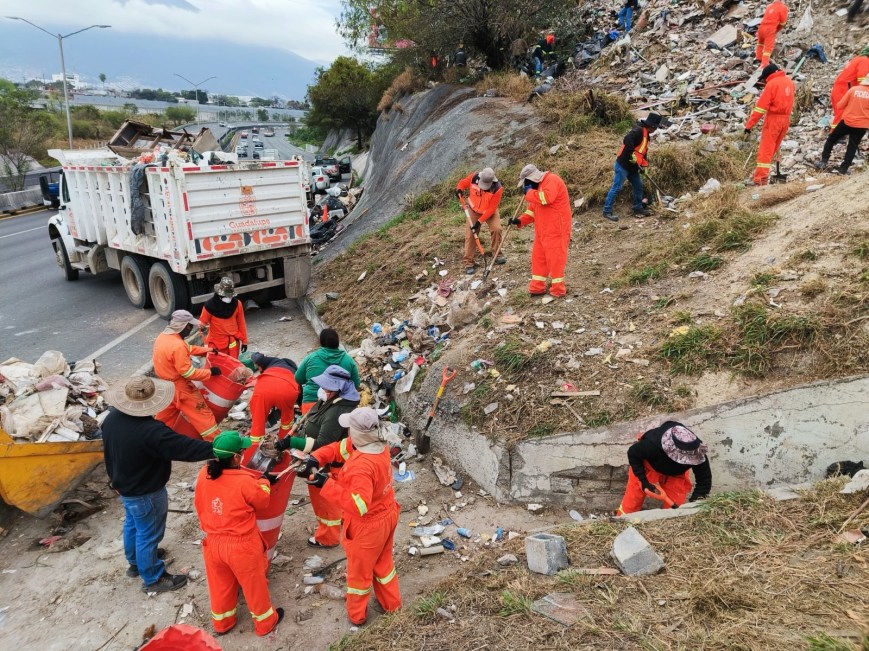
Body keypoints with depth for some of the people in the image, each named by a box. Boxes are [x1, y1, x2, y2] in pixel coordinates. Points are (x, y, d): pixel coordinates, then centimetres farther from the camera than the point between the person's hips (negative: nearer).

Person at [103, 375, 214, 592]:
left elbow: (109, 451, 6)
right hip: (146, 493, -8)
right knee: (148, 534, 11)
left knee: (132, 525, 29)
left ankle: (135, 561, 53)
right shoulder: (150, 431, -38)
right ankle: (153, 579, 30)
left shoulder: (112, 418, -10)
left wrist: (115, 477, 23)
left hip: (124, 485, 8)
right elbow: (184, 447, -37)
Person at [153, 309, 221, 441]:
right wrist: (210, 372, -17)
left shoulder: (163, 336, 0)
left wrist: (206, 350, 6)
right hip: (179, 387, -9)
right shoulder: (177, 345, -29)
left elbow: (187, 348, 13)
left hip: (165, 385, 9)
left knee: (166, 414, 26)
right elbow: (188, 373, -25)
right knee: (202, 413, 1)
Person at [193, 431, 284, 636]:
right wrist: (264, 481, 9)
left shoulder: (204, 475, -12)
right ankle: (265, 621, 38)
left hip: (213, 542, 5)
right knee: (254, 584, 18)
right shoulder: (244, 481, -28)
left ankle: (222, 622, 47)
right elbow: (263, 501, -9)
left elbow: (199, 504, 4)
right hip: (242, 545, -5)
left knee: (220, 584, 26)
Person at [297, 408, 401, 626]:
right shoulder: (380, 446, -10)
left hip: (368, 526, -8)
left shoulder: (361, 467, -37)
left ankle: (356, 614, 43)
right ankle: (391, 603, 50)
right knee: (383, 562, 30)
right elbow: (339, 448, -1)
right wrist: (316, 458, -14)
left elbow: (359, 506, -42)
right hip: (387, 514, 8)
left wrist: (327, 485, -40)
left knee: (359, 570, 19)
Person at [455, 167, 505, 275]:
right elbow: (463, 182, -2)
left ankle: (497, 255, -1)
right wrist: (459, 189, -25)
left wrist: (480, 221, -27)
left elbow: (491, 209, -26)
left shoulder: (497, 188, -31)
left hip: (491, 211, -2)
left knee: (496, 229, -22)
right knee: (470, 235, -5)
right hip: (474, 210, 2)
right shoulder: (474, 177, -24)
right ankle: (468, 263, 2)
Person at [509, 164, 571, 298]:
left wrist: (529, 192, -17)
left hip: (556, 229, -10)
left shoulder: (551, 180, -13)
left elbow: (547, 197, -31)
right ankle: (537, 286, 18)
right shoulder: (539, 186, 19)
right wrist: (520, 220, 6)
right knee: (538, 256, 11)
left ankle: (558, 288, 4)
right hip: (542, 230, 10)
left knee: (555, 257, -5)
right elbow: (533, 209, 21)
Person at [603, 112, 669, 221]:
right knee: (617, 187, -9)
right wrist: (632, 154, -30)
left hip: (632, 166, 10)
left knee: (638, 186, 14)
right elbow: (627, 140, -30)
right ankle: (607, 211, -6)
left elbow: (643, 151, 20)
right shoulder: (638, 130, -14)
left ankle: (638, 208, 25)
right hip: (623, 164, -10)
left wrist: (643, 164, 7)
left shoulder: (646, 134, 17)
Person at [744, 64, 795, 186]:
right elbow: (786, 99, 11)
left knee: (765, 149, -7)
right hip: (786, 118, 7)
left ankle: (761, 178, -13)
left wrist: (749, 125, -15)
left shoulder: (771, 84, -11)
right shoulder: (789, 81, 10)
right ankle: (763, 171, 24)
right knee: (774, 148, 16)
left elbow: (761, 107, -15)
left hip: (773, 118, -7)